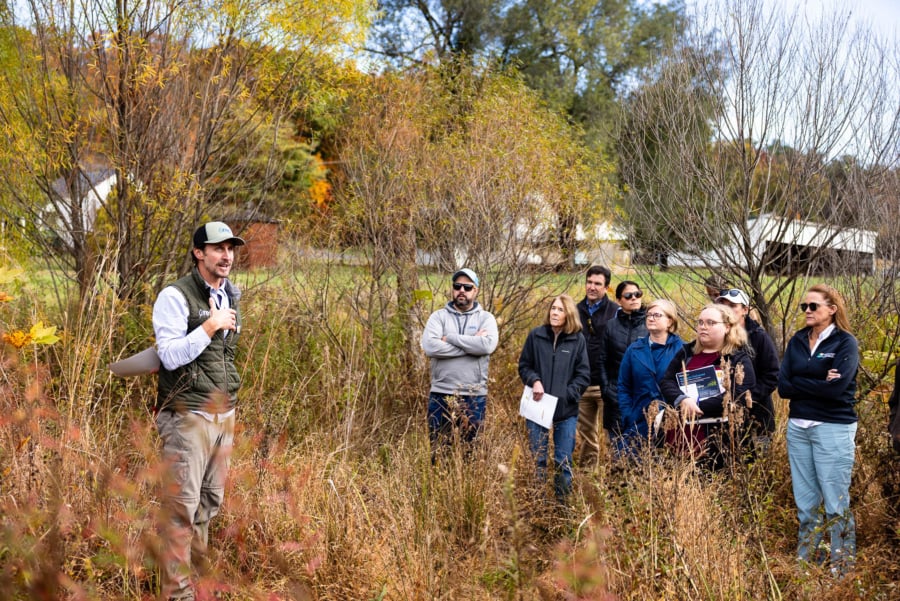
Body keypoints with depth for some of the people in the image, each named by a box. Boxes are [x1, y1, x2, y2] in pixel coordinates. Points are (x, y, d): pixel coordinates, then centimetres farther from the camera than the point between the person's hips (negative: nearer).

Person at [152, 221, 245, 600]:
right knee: (182, 506, -6)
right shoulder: (175, 296, -10)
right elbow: (170, 355, -17)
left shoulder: (230, 296, 13)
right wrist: (211, 326, -19)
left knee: (211, 501, 12)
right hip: (188, 416, -7)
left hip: (224, 414, 7)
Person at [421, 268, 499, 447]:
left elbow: (488, 345, -16)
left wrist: (450, 337, -13)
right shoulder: (439, 316, 3)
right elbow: (429, 346, -15)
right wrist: (471, 344, -14)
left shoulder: (486, 318, 4)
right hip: (441, 394, 0)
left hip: (474, 396, 0)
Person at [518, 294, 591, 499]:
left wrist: (566, 394, -10)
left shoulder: (578, 339, -1)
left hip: (567, 411, -1)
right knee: (537, 460, 7)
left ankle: (563, 501, 17)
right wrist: (534, 381, -11)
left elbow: (583, 374, 1)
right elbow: (524, 366, 8)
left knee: (564, 462, 6)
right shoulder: (536, 335, 0)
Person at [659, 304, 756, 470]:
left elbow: (738, 397, -13)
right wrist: (682, 400, -17)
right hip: (680, 435, 4)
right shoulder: (686, 352, 16)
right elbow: (666, 382, 5)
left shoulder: (739, 359, 1)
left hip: (716, 441, -4)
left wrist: (697, 406, -18)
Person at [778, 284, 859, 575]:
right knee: (805, 500, 11)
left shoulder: (845, 342, -6)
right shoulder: (797, 341, 9)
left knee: (836, 502, -1)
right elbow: (783, 387, 0)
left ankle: (842, 568, 8)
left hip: (833, 428, -5)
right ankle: (806, 560, 21)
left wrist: (798, 383, -9)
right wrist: (818, 384, -12)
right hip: (797, 427, 5)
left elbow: (836, 388, -19)